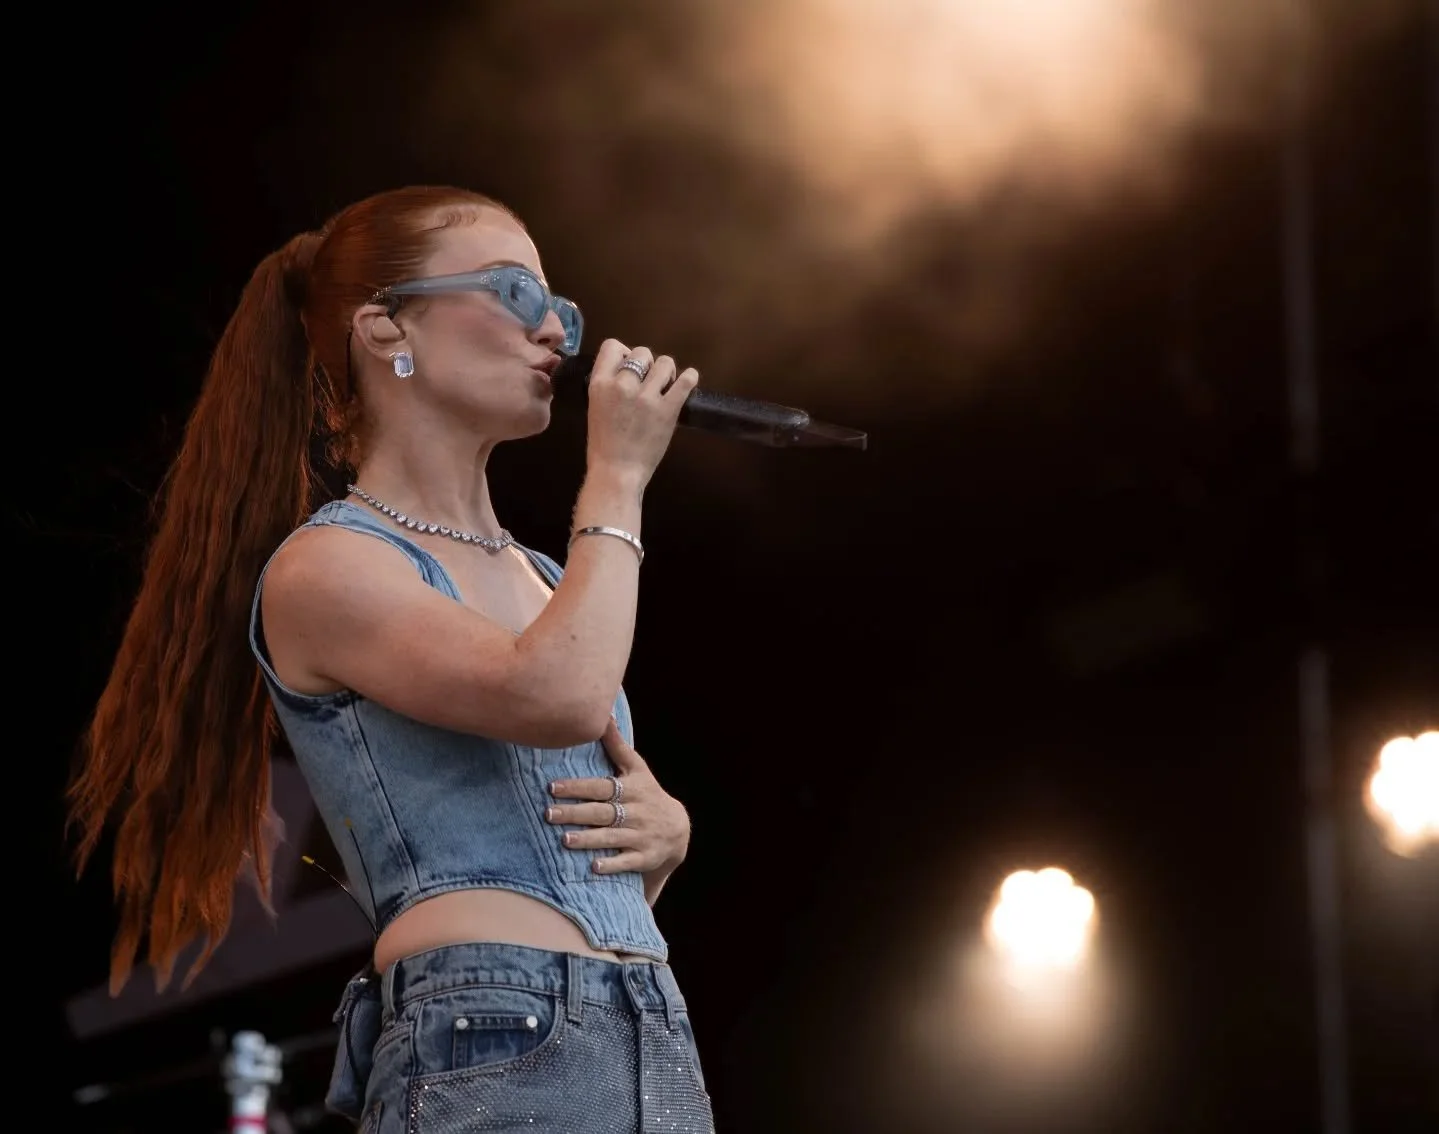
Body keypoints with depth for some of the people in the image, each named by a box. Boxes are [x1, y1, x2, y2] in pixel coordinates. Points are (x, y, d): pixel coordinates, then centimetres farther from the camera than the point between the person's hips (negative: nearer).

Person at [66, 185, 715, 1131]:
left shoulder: (543, 578, 19)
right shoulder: (324, 565, -3)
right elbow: (559, 698, -20)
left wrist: (666, 829, 4)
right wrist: (617, 479, -7)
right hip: (492, 1047, -7)